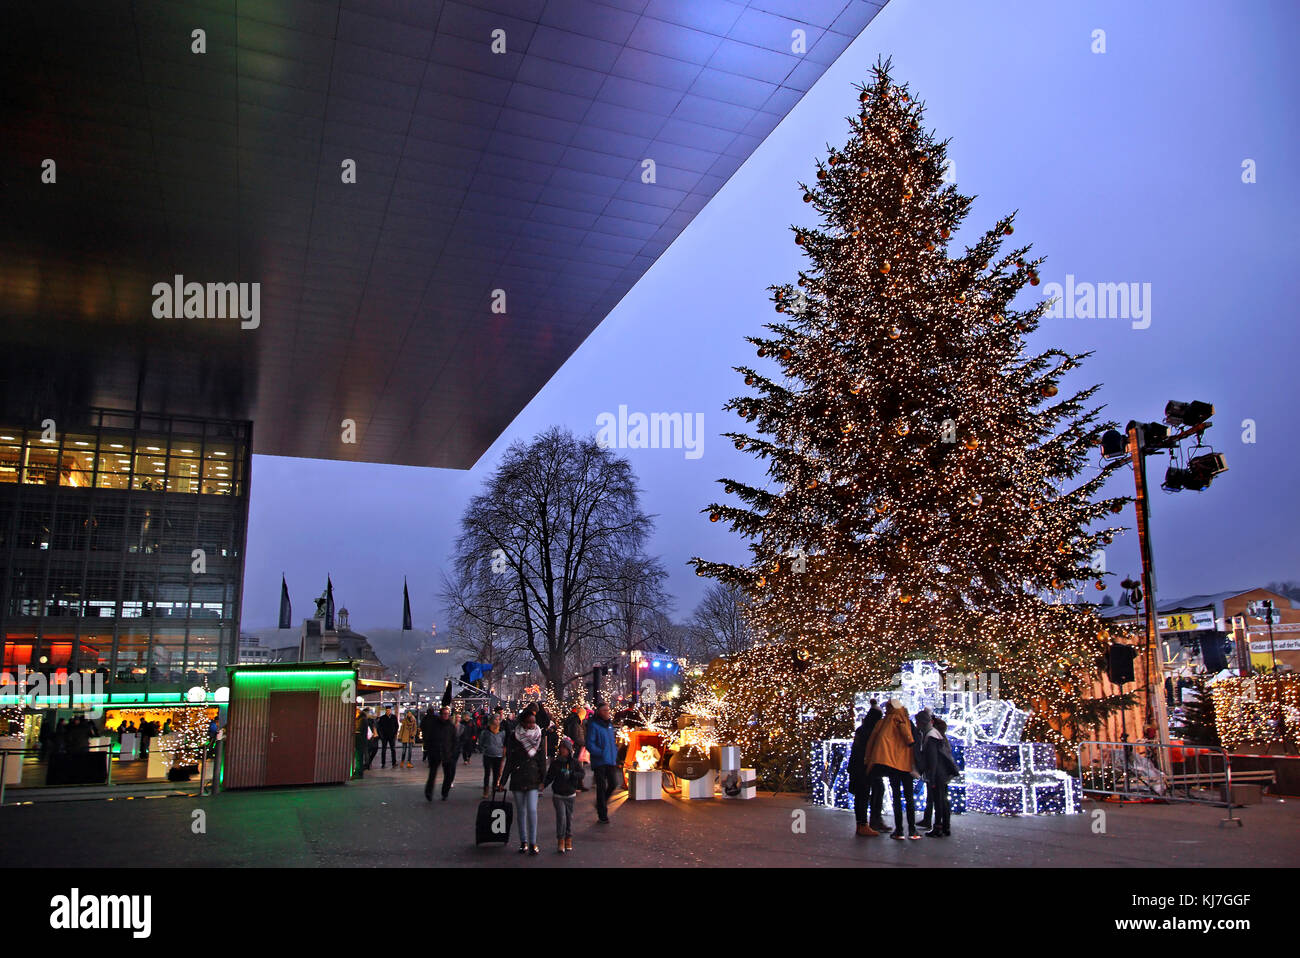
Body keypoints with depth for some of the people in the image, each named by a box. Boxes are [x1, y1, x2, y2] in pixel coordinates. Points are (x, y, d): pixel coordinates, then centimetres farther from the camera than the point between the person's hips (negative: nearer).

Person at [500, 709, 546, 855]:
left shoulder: (538, 738, 1)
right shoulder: (513, 738, -2)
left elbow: (542, 761, 4)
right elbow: (509, 761, 2)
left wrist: (543, 780, -1)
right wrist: (503, 781, 1)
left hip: (533, 779, -1)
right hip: (517, 779, 1)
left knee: (532, 810, -9)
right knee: (520, 811, 8)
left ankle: (533, 843, -2)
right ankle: (523, 842, 19)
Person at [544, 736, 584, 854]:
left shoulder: (574, 762, -1)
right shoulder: (555, 763, 0)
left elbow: (581, 773, -4)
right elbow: (549, 776, 1)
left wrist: (571, 775, -20)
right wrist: (543, 784, -16)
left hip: (570, 794, 1)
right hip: (558, 795, -1)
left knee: (569, 816, 8)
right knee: (561, 816, -10)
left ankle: (568, 839, 22)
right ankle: (561, 841, -4)